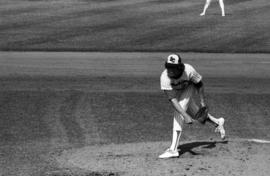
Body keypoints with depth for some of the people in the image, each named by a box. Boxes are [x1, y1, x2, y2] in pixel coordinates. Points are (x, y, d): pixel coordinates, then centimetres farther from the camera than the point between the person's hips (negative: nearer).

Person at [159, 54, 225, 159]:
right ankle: (217, 122, 45)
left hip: (189, 88, -2)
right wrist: (185, 116, -52)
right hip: (175, 91, 2)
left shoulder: (188, 70, -38)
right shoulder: (165, 77, -40)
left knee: (178, 114, -22)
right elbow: (172, 99, -43)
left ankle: (173, 149, -26)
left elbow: (199, 84, -16)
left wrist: (202, 102, -9)